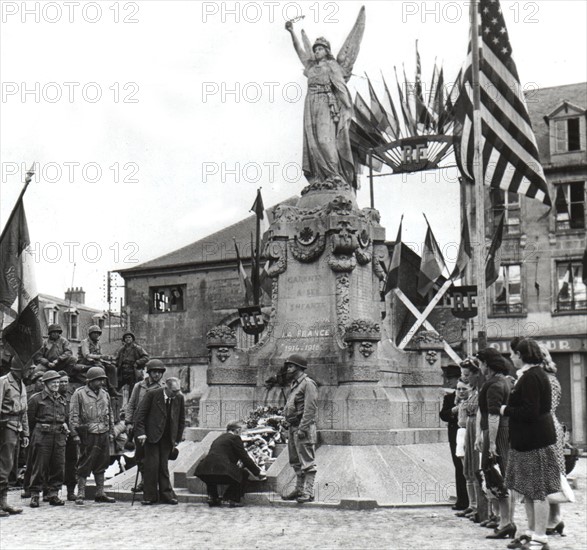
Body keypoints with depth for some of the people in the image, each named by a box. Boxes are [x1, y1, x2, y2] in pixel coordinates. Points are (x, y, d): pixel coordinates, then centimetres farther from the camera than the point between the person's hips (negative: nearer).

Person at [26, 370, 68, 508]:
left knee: (58, 467, 3)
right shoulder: (36, 399, -1)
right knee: (39, 467, -4)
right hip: (42, 437, -5)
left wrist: (64, 426, 6)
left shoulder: (62, 400, 15)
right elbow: (30, 419, 0)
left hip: (59, 437, 5)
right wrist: (34, 434, -1)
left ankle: (53, 494, 12)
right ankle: (34, 495, 4)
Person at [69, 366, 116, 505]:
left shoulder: (105, 394, 14)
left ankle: (100, 494, 19)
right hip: (88, 434, -6)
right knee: (85, 465, -4)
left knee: (101, 464, 11)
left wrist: (111, 431, 15)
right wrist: (75, 434, -11)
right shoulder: (79, 394, -4)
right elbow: (73, 415, -6)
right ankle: (80, 494, 4)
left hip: (103, 434, 6)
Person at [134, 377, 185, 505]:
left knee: (163, 466, 3)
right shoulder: (152, 395, -10)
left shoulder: (179, 398, 1)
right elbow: (140, 414, -7)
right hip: (152, 436, -3)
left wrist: (178, 438, 8)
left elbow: (181, 419, 10)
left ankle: (166, 495, 9)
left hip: (168, 437, 3)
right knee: (152, 465, -5)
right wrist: (140, 432, -13)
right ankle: (150, 496, 3)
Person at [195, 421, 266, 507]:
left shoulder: (219, 438, 29)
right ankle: (234, 500, 5)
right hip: (221, 471, -7)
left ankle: (212, 498, 23)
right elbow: (244, 458, 5)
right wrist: (258, 473, 15)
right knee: (243, 475, 14)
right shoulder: (235, 438, 7)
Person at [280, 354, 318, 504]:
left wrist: (302, 428, -23)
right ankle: (299, 490, 23)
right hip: (293, 427, 10)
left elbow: (310, 408, -18)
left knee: (307, 461, -7)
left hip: (303, 428, -10)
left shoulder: (308, 383, -11)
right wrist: (292, 427, 14)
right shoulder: (294, 384, 19)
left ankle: (308, 493, -6)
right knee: (296, 461, 15)